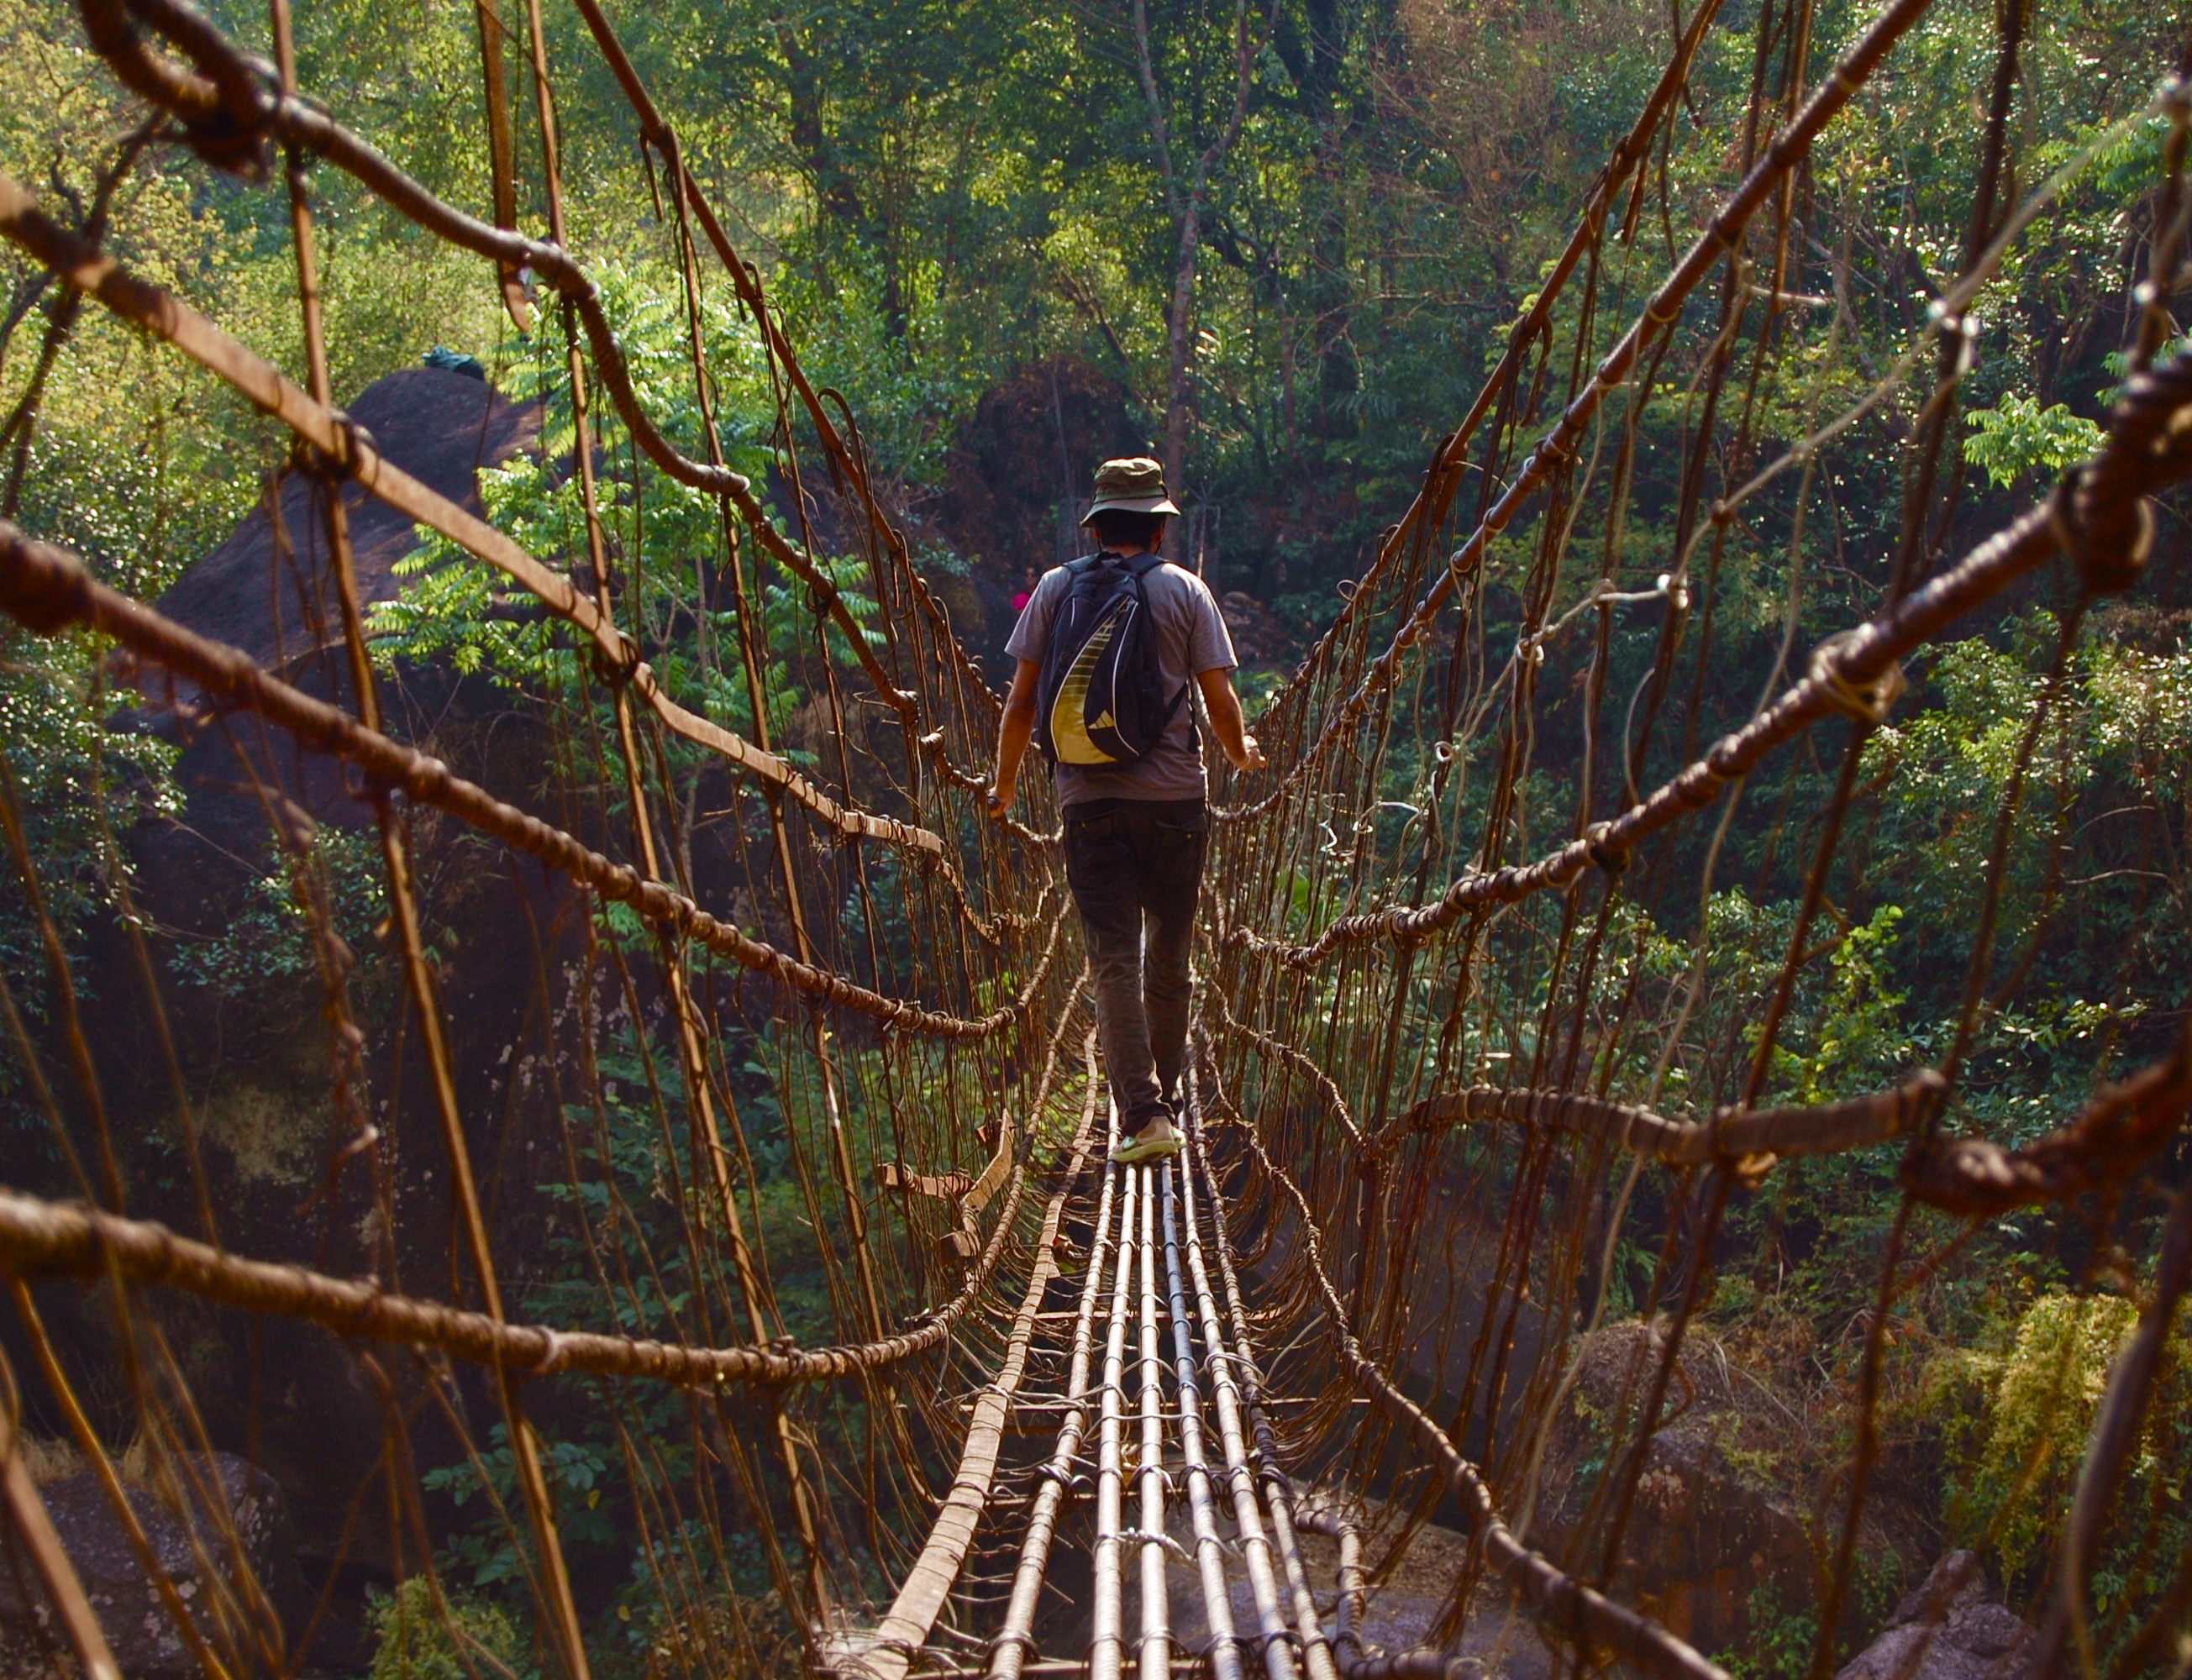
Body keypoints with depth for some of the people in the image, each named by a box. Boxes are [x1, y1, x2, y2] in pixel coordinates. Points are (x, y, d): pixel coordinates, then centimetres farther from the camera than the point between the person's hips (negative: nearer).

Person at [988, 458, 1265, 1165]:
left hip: (1090, 797, 0)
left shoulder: (1056, 589, 6)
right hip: (1175, 795, 0)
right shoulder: (1185, 590, 3)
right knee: (1168, 958, 14)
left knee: (1115, 961, -2)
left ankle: (1142, 1115, -12)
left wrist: (1003, 785, 17)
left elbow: (1022, 702, 3)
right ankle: (1168, 1099, 28)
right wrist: (1242, 753, 21)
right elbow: (1220, 701, 0)